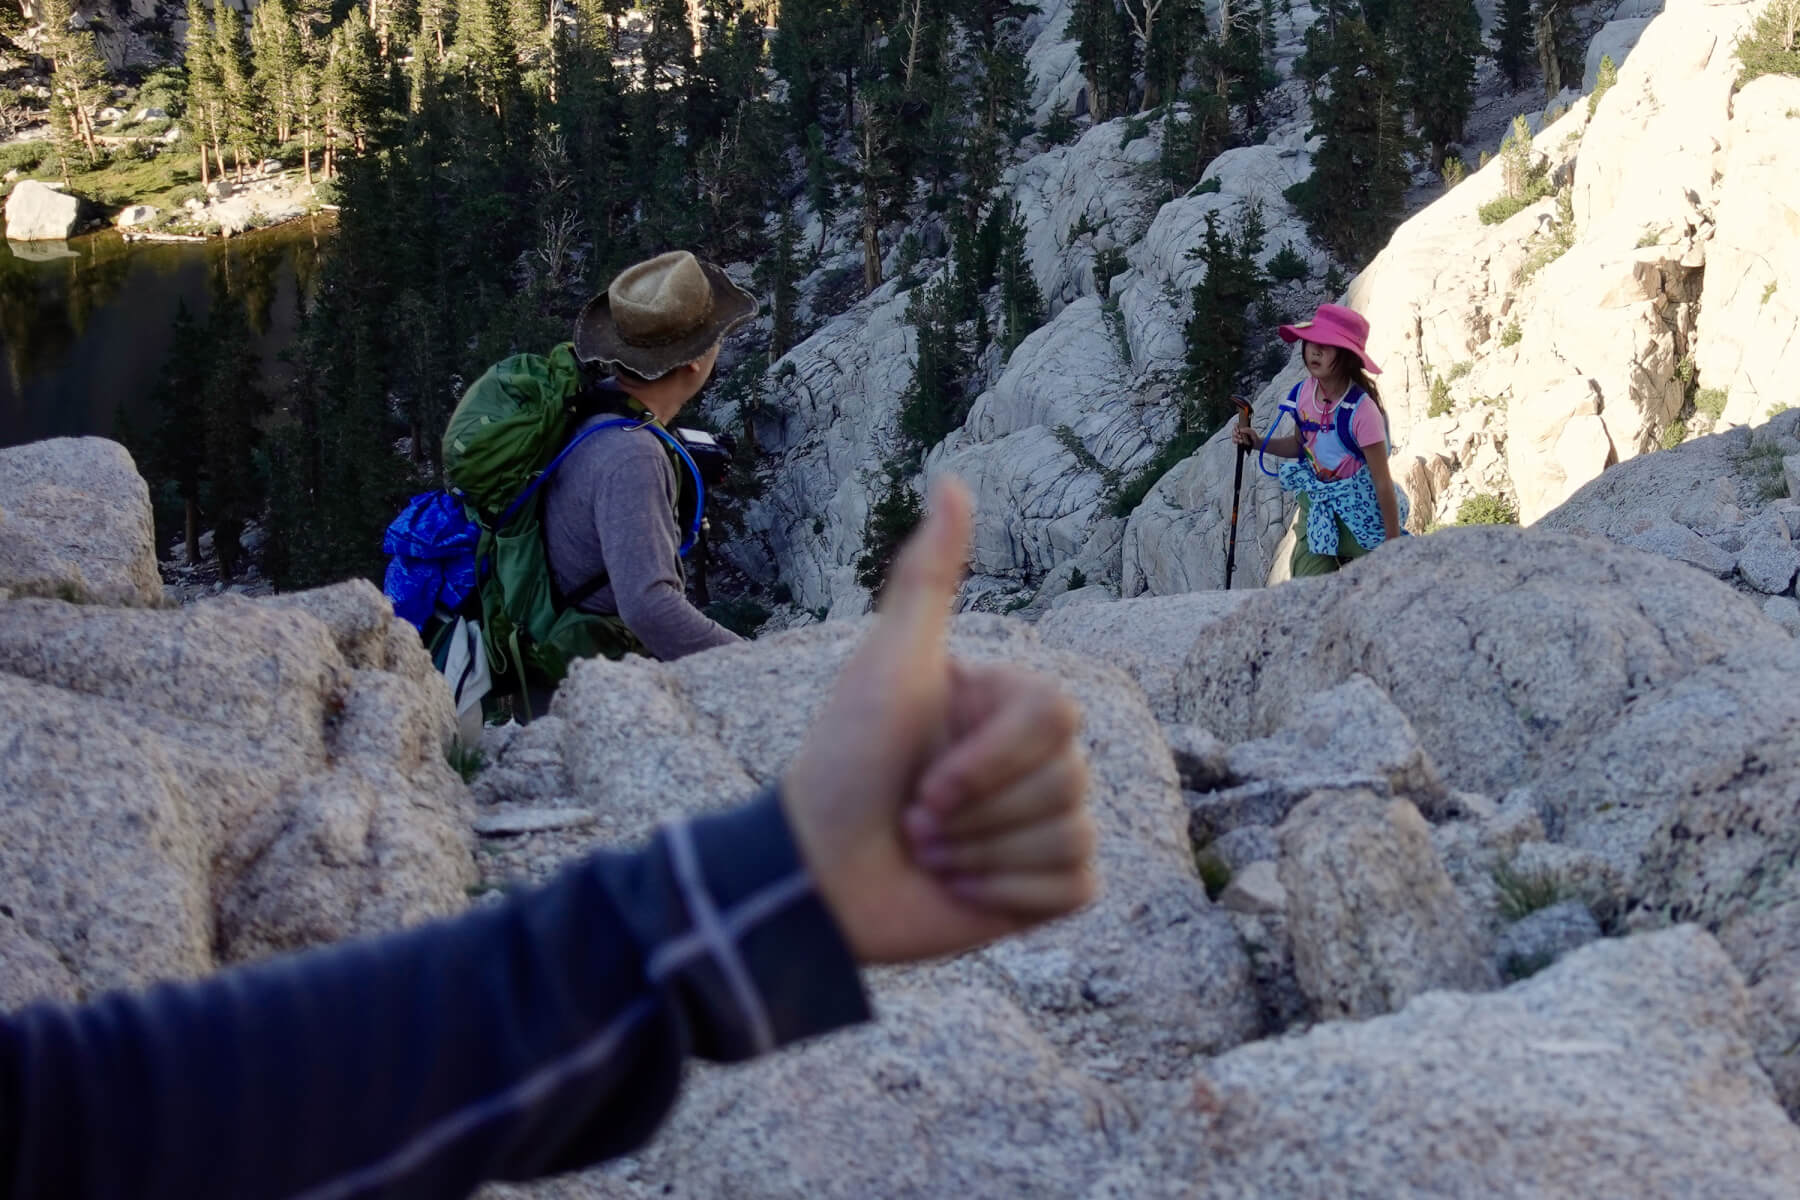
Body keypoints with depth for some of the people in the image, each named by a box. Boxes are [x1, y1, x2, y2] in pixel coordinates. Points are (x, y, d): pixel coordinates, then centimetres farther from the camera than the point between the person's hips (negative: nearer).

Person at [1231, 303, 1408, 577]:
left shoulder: (1361, 411, -25)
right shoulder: (1303, 393, -7)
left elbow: (1383, 482, -20)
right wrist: (1259, 443, -3)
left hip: (1360, 511, -5)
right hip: (1317, 503, 6)